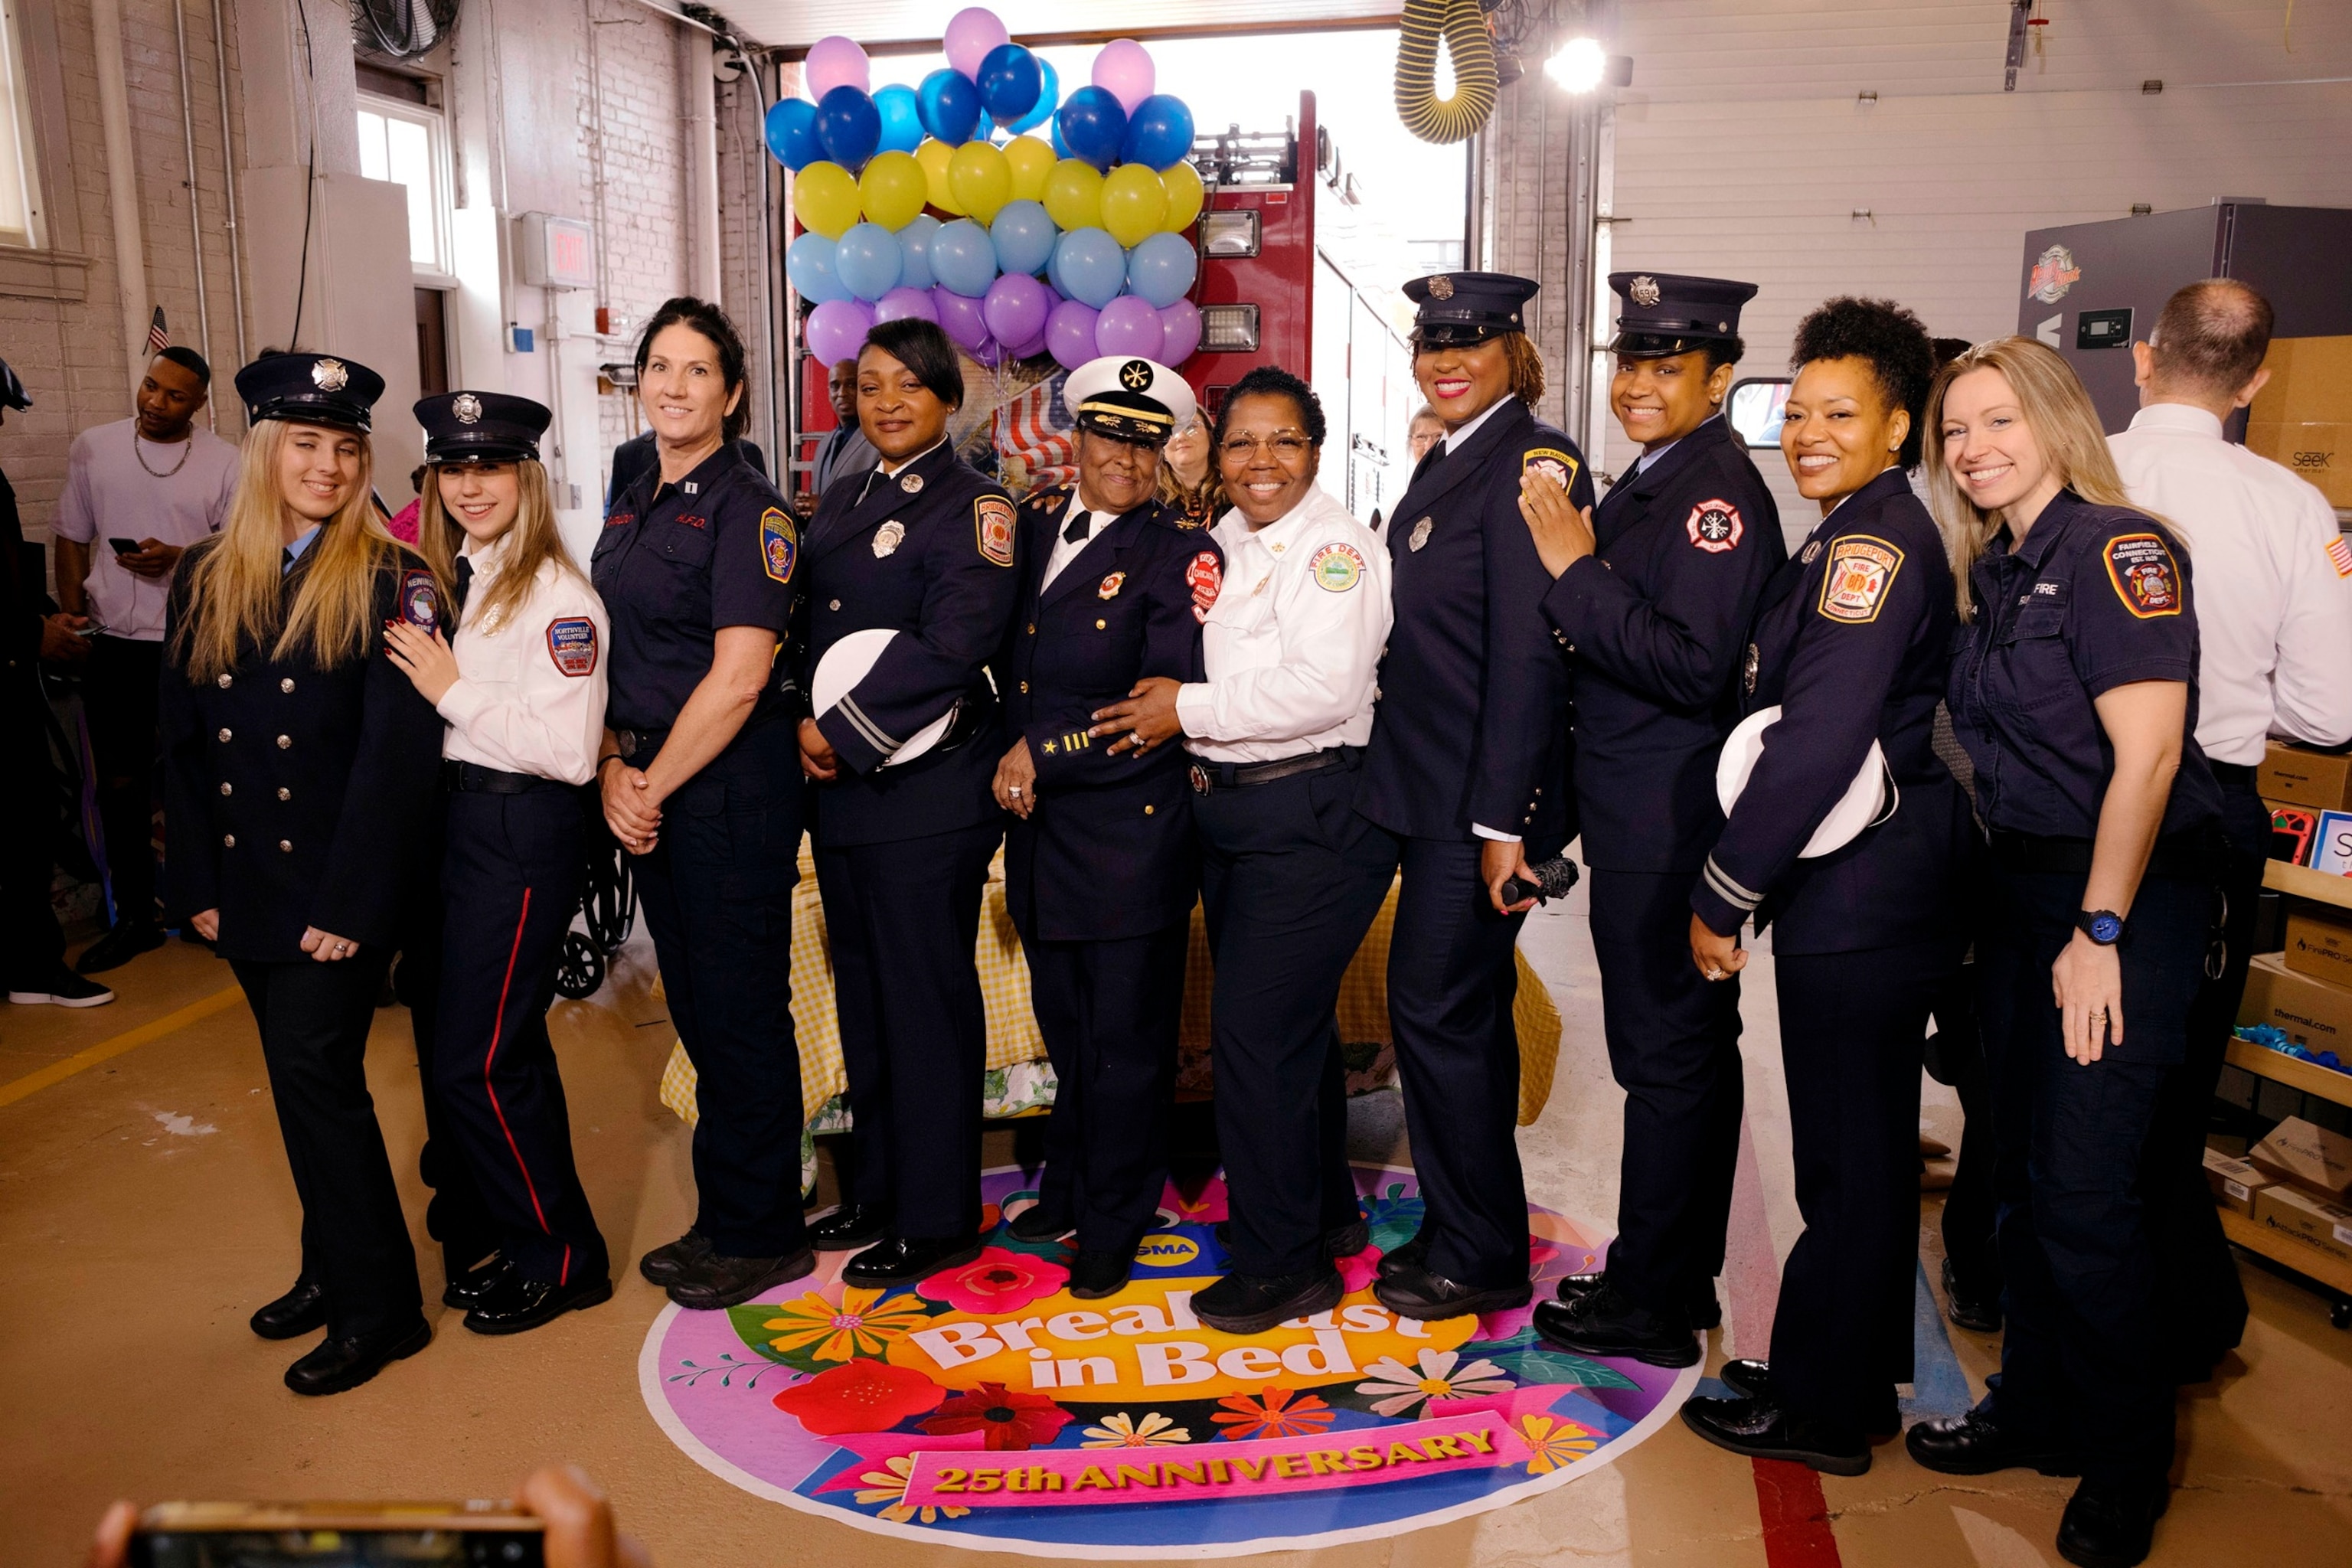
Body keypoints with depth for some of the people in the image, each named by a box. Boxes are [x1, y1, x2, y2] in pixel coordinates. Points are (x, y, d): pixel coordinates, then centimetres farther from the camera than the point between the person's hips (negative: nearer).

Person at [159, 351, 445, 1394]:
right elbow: (182, 740, 9)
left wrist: (349, 902, -17)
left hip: (340, 885, -5)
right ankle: (333, 1268, 30)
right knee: (306, 1076, 14)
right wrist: (194, 882, 3)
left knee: (315, 1074, -4)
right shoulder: (205, 580, 8)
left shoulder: (389, 582, -8)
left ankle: (378, 1307, 10)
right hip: (247, 880, 5)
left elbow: (399, 747, -13)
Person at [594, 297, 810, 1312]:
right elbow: (611, 655, 13)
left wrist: (655, 785, -13)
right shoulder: (632, 507, 13)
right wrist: (613, 768, -2)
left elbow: (738, 676, -18)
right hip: (650, 792, 8)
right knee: (695, 1004, 16)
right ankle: (721, 1217, 30)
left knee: (741, 1009, 2)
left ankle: (762, 1236, 17)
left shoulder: (746, 508, -11)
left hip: (730, 790, -8)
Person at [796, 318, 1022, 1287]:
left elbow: (951, 649, -19)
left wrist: (844, 733, -16)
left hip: (928, 787, -8)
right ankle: (878, 1190, 30)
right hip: (841, 786, 8)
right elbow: (811, 626, 17)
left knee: (927, 998, 0)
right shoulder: (840, 505, 17)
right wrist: (805, 724, -1)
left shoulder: (972, 507, -8)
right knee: (864, 991, 15)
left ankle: (936, 1218, 14)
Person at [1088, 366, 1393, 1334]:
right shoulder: (1222, 545, 13)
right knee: (1293, 1026, 18)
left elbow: (1325, 686, -24)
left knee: (1257, 1032, -6)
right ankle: (1327, 1212, 36)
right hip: (1229, 813, 9)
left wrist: (1190, 710, -18)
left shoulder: (1335, 547, -12)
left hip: (1312, 819, -8)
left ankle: (1283, 1263, 9)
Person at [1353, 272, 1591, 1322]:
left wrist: (1504, 820, -20)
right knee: (1467, 1013, 16)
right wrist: (1406, 790, 13)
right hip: (1432, 791, 9)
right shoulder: (1446, 462, 15)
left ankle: (1479, 1258, 14)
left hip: (1484, 798, -9)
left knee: (1436, 1009, -2)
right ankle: (1469, 1231, 31)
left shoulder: (1534, 462, -13)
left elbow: (1529, 650, -19)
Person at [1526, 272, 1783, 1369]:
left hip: (1671, 831, -10)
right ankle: (1677, 1279, 31)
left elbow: (1693, 667, -24)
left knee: (1667, 1056, 1)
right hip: (1639, 824, 10)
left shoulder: (1720, 494, -15)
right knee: (1682, 1052, 17)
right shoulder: (1647, 483, 15)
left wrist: (1576, 574, -20)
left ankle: (1651, 1306, 15)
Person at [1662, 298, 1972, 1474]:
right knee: (1866, 1140, 18)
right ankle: (1861, 1376, 33)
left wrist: (1723, 894, -18)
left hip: (1860, 893, -10)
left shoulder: (1872, 545, -16)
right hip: (1873, 880, 10)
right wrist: (1743, 882, 13)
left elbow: (1818, 739, -23)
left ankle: (1820, 1408, 16)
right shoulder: (1861, 538, 16)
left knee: (1846, 1153, 1)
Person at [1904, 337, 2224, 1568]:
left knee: (2085, 1189, -4)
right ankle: (2036, 1406, 30)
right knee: (2025, 1171, 14)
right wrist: (2026, 906, 6)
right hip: (2022, 887, 8)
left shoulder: (2115, 546, -13)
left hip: (2132, 895, -8)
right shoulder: (1994, 570, 11)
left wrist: (2101, 933, -18)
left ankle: (2127, 1462, 17)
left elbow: (2147, 749, -18)